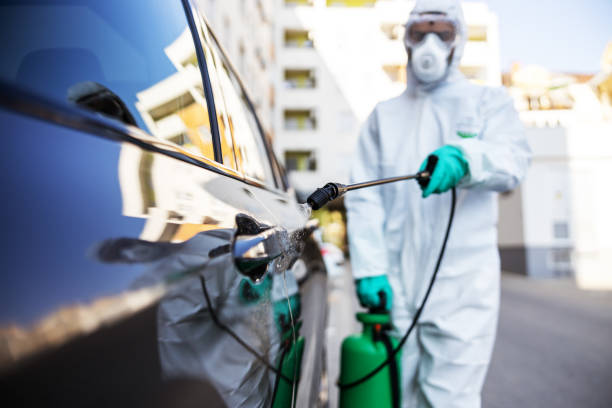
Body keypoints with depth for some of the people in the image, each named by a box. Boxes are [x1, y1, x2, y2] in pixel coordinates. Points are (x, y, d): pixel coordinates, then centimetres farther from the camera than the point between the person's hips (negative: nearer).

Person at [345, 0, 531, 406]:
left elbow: (514, 160, -9)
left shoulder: (490, 101, 12)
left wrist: (464, 157, -31)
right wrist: (369, 267, -6)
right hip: (396, 285, 2)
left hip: (463, 286, -2)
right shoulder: (384, 114, 15)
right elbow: (364, 197, 6)